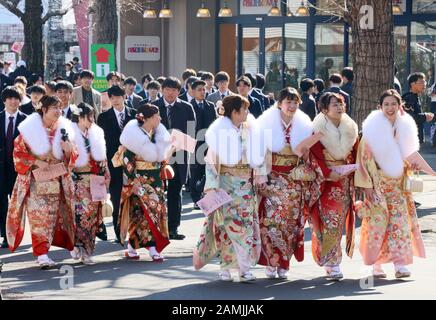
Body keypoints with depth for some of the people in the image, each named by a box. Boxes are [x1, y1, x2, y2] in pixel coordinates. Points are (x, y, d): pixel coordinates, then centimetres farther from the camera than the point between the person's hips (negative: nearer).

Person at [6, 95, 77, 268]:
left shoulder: (64, 129, 6)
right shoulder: (30, 129, -4)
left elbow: (72, 159, 10)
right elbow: (18, 153, -4)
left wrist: (69, 149, -12)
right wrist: (36, 162, -15)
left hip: (56, 181, 4)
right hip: (35, 181, -4)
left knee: (52, 218, 4)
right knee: (38, 218, -10)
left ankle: (42, 253, 15)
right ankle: (42, 254, -11)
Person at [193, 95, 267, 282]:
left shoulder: (250, 129, 6)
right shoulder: (219, 131, -7)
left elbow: (259, 153, 11)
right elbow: (212, 159, -7)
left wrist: (261, 176, 3)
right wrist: (212, 186, -11)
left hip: (246, 182, 4)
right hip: (226, 181, -4)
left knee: (246, 223, 0)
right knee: (227, 223, -2)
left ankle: (244, 268, 3)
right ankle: (225, 268, 5)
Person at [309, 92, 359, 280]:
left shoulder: (350, 127, 6)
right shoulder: (319, 129, -9)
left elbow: (355, 152, 13)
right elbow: (315, 155, -12)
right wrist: (328, 173, -17)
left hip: (345, 179, 5)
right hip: (325, 180, -5)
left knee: (340, 220, 6)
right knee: (329, 220, -11)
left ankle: (331, 260, 16)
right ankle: (331, 263, -8)